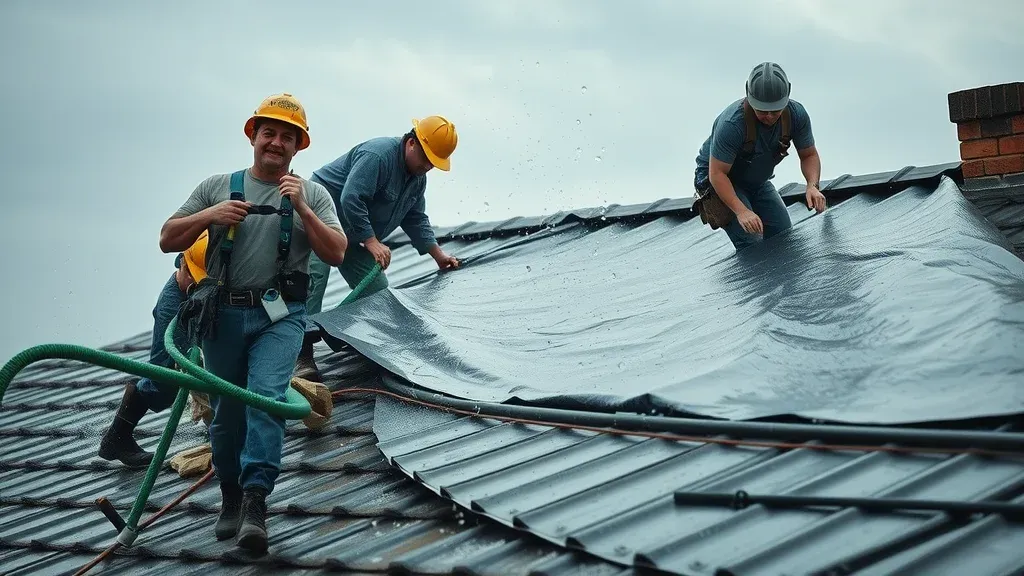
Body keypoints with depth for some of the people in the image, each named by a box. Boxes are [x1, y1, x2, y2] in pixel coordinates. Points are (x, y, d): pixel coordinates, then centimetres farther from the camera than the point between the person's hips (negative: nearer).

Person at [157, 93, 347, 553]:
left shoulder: (312, 194, 7)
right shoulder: (218, 187, 9)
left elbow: (336, 253, -2)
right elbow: (167, 240, 9)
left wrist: (302, 209, -14)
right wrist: (209, 216, -9)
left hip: (280, 316, -2)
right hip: (222, 313, 2)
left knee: (266, 398, -20)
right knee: (226, 411, 8)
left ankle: (255, 503, -23)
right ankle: (231, 498, 24)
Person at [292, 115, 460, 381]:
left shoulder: (418, 178, 5)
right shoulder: (379, 155, -26)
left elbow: (416, 220, 15)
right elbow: (350, 200, -33)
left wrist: (438, 255, 9)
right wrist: (372, 242, -32)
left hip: (353, 239, 10)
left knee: (377, 292, 3)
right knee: (313, 282, -23)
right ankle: (302, 357, -28)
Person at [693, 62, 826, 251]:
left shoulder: (796, 114, -19)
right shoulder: (732, 123, -36)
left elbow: (809, 155, -6)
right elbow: (718, 173, -32)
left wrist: (812, 186, -27)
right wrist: (741, 211, -43)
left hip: (758, 182, 6)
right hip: (721, 181, -6)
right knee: (751, 247, -22)